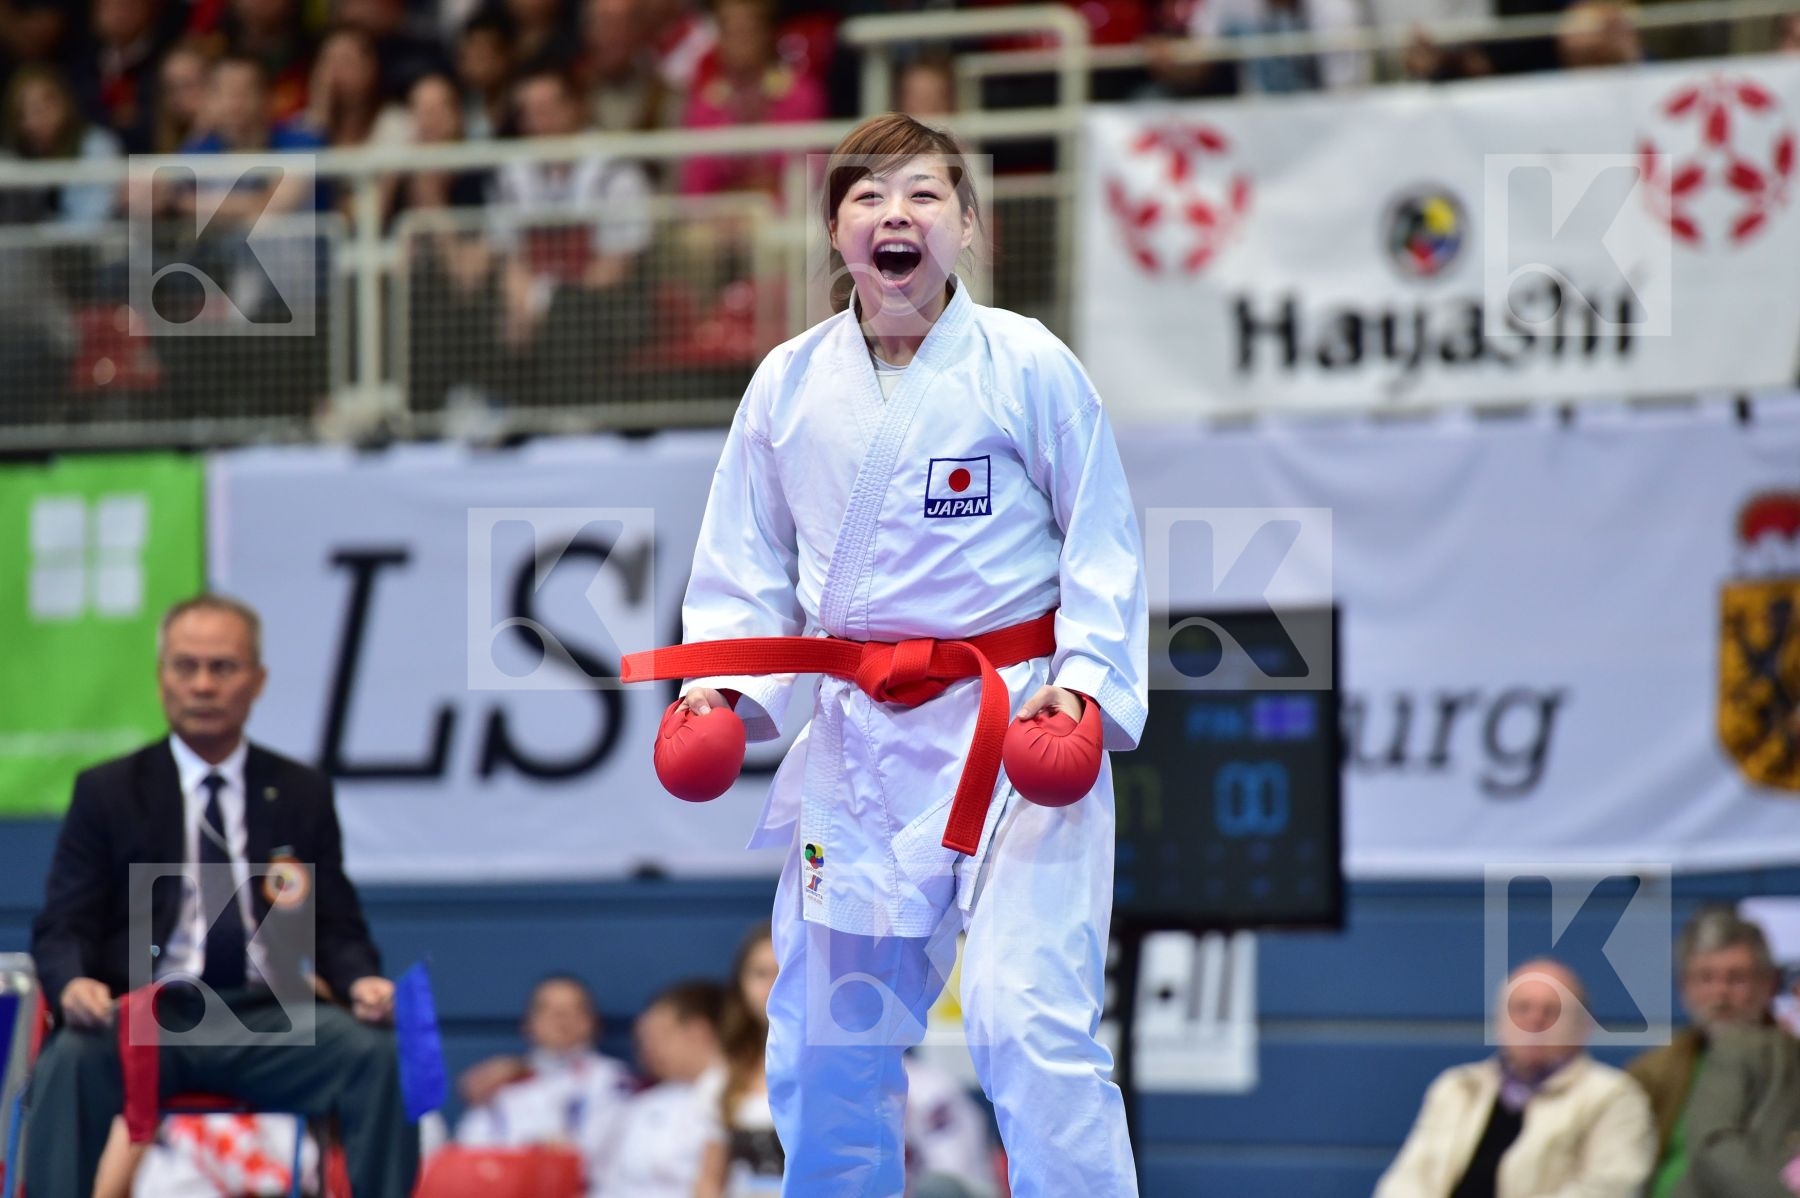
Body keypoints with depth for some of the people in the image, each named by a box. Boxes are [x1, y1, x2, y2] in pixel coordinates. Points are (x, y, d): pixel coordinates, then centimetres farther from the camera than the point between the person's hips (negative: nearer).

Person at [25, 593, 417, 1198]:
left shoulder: (303, 794, 17)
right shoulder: (106, 792, 12)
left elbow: (337, 928, 16)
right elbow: (61, 928, 7)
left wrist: (363, 982, -9)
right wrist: (74, 985, -18)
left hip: (269, 1021, 2)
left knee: (380, 1054, -29)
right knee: (71, 1058, -36)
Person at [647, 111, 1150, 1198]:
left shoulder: (1027, 367, -6)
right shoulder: (790, 385, 4)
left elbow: (1104, 547, -2)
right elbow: (747, 565, 11)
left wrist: (1085, 682, -14)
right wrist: (724, 682, -3)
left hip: (1016, 727, -4)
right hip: (860, 741, 5)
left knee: (1029, 1019, -15)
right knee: (828, 1036, 12)